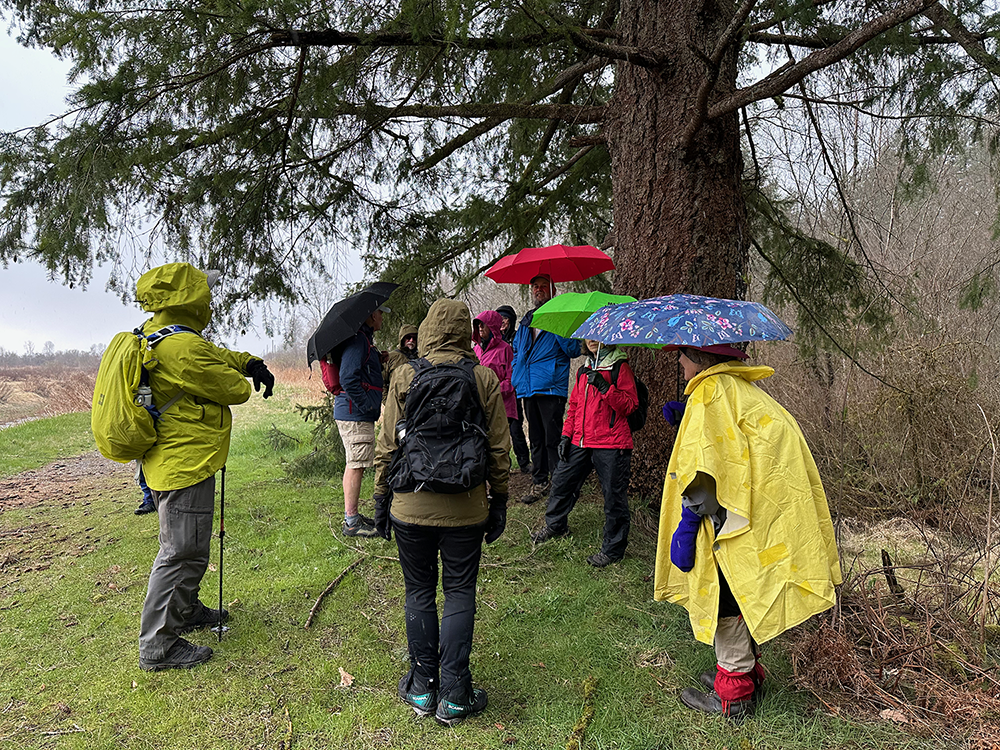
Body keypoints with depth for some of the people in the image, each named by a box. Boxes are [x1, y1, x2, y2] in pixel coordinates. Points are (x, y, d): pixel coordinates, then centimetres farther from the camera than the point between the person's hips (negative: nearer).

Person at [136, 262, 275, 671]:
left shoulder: (155, 335, 8)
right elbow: (237, 390, -15)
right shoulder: (184, 348, -24)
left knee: (186, 546, 25)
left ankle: (185, 610, 42)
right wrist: (240, 376, 8)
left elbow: (213, 354, 19)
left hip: (168, 462, 11)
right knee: (182, 553, -2)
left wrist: (249, 361, 4)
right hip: (186, 465, -11)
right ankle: (158, 645, 8)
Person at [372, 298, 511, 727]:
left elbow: (387, 445, -2)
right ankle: (453, 697, 17)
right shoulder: (484, 379, -4)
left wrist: (381, 498, 9)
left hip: (411, 507, 0)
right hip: (466, 509, 0)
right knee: (460, 595, 11)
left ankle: (422, 689, 26)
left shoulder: (404, 378, -5)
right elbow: (499, 449, -1)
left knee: (419, 594, 15)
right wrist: (499, 501, 10)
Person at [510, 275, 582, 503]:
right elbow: (517, 350, 32)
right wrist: (517, 376, 17)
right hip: (528, 389, 6)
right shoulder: (526, 322, 19)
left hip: (551, 389, -6)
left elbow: (574, 350, -10)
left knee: (553, 439, -6)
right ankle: (539, 483, 20)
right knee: (536, 439, 12)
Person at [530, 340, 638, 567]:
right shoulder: (584, 371, 17)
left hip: (611, 445, -7)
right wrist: (566, 435, 14)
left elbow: (629, 405, -11)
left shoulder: (620, 368, -4)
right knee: (561, 481, 15)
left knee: (613, 495, 0)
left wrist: (604, 387, -22)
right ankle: (555, 525, 39)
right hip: (581, 442, 7)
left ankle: (613, 548, 14)